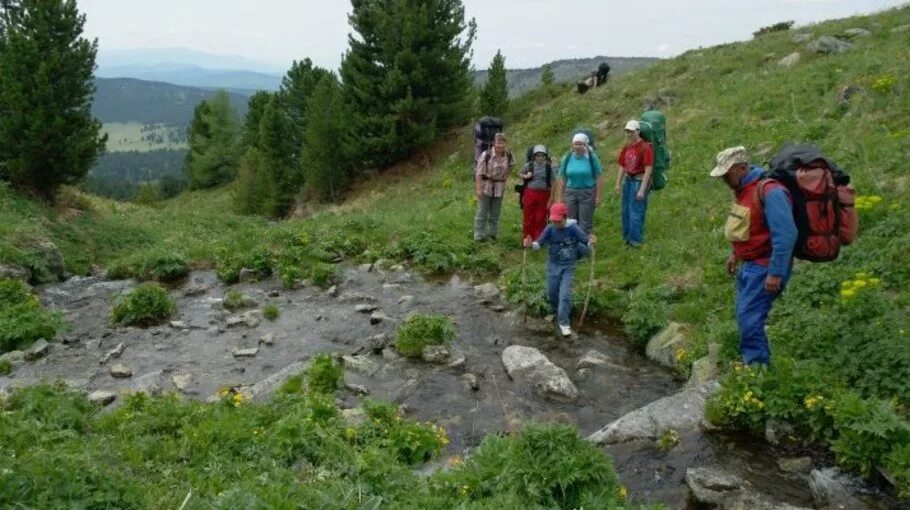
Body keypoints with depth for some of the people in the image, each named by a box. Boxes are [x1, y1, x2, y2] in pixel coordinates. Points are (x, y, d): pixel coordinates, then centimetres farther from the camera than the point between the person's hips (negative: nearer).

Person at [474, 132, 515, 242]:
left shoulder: (508, 156, -2)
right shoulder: (486, 155, -17)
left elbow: (509, 169, 16)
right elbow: (479, 172, -16)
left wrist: (504, 182, 9)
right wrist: (478, 188, -20)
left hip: (499, 188, 4)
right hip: (486, 186, -4)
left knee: (495, 213, 12)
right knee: (482, 212, -1)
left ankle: (492, 234, 23)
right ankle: (479, 235, 5)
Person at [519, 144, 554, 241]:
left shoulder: (549, 166, 1)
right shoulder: (529, 165, 2)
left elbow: (552, 183, 4)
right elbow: (520, 174, 16)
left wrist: (551, 197, 1)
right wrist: (525, 176, -7)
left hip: (543, 194, 0)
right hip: (530, 194, 0)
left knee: (541, 218, 3)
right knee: (528, 218, 4)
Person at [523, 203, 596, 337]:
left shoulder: (573, 228, -17)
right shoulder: (550, 229, -10)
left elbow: (587, 242, -16)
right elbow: (539, 243, -7)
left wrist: (591, 242, -39)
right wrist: (530, 245, -28)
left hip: (568, 267, -3)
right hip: (553, 265, 3)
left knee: (565, 294, -10)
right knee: (551, 293, 14)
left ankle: (564, 323, 0)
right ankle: (556, 312, 42)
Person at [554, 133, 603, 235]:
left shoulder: (592, 158, -5)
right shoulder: (567, 158, 3)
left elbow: (598, 178, -4)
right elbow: (562, 178, 5)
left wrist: (598, 196, -8)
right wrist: (560, 197, 3)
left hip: (587, 193, -3)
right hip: (570, 193, 3)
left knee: (585, 223, 0)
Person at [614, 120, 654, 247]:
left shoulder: (645, 147, -14)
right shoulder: (626, 147, 7)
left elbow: (648, 170, -17)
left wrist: (642, 190, -19)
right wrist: (617, 184, 10)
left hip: (640, 181, -7)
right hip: (628, 180, 7)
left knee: (636, 212, -3)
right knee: (626, 211, 13)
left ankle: (635, 240, 7)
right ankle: (626, 237, 26)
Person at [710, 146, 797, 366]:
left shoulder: (769, 191, -22)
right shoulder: (743, 189, 8)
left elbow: (786, 235, -26)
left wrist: (776, 274, -25)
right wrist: (736, 253, 21)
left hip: (764, 268, -10)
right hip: (748, 265, 10)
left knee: (749, 319, -11)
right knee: (745, 317, 14)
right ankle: (749, 361, 26)